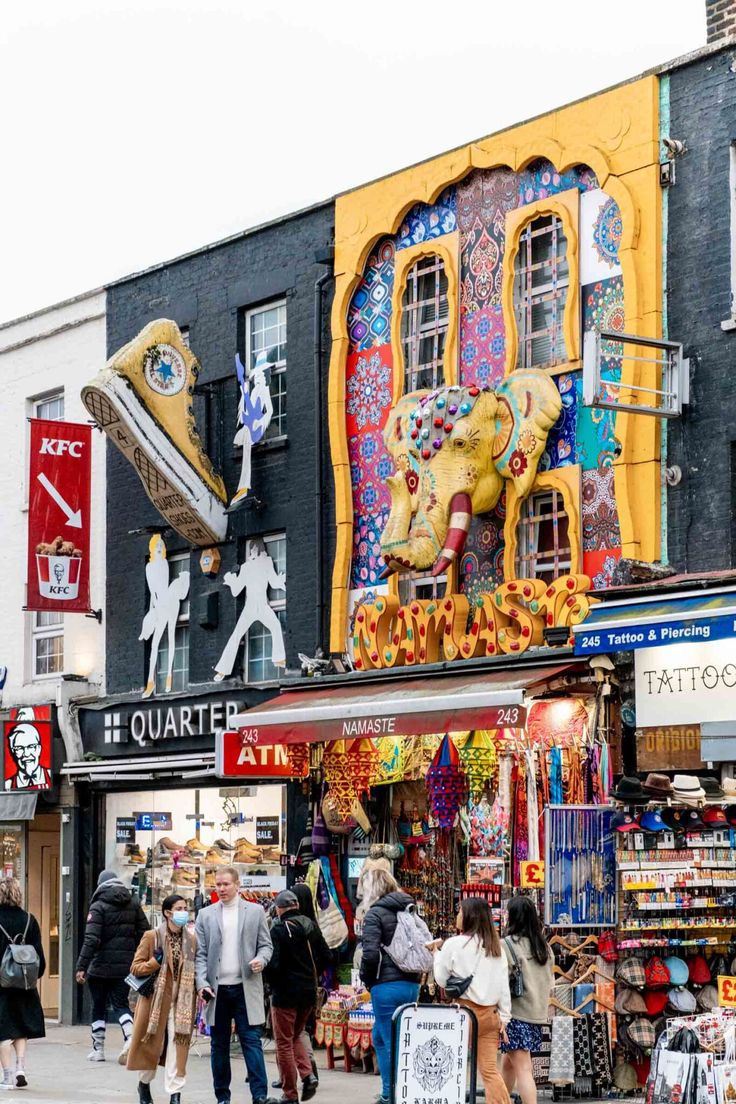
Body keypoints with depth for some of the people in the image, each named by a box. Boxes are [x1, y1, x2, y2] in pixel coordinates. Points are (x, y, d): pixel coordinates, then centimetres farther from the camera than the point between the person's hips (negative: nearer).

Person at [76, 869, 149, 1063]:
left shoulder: (99, 906, -9)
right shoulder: (133, 903, 6)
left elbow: (91, 938, -17)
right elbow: (144, 933, 6)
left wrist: (82, 966, -17)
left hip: (101, 966, -3)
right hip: (126, 966, 4)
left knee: (98, 1007, 10)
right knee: (120, 1004, 8)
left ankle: (98, 1049, 15)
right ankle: (130, 1036, -18)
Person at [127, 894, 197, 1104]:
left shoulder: (191, 939, 5)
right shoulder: (152, 937, -5)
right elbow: (135, 968, -4)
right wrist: (155, 962, -18)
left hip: (181, 1002, 2)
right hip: (156, 999, -2)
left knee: (178, 1046, -5)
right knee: (152, 1045, 9)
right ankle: (144, 1084, 33)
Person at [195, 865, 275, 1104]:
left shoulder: (255, 911, 6)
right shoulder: (206, 915, 8)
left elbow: (266, 945, 8)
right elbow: (200, 953, 5)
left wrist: (261, 960, -14)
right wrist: (202, 983, -7)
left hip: (246, 988, -2)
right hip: (217, 989, 2)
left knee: (251, 1040, -7)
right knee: (219, 1044, 7)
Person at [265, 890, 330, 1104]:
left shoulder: (279, 929, -15)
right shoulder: (310, 925, 4)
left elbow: (273, 963, -20)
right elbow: (326, 956, 9)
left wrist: (273, 984, -1)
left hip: (286, 992, -6)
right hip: (309, 991, 6)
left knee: (284, 1043, 4)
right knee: (296, 1036, 23)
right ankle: (308, 1074, 2)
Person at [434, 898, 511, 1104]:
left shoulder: (454, 944, -5)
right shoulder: (496, 946, 10)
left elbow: (441, 979, 2)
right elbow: (504, 984, 9)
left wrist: (437, 954, 17)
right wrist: (504, 1017, 12)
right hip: (491, 1013, 5)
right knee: (490, 1070, 3)